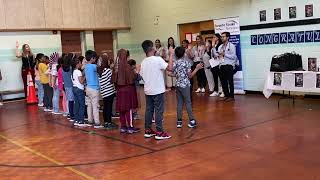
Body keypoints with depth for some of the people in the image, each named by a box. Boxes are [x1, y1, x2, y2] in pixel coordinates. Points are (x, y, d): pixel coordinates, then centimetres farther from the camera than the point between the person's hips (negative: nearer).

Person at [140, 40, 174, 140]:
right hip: (158, 90, -6)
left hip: (148, 90, 6)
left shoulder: (143, 62, 5)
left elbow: (142, 76, 11)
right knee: (159, 111, -1)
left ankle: (148, 131, 18)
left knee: (149, 110, 12)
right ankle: (159, 132, 2)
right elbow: (170, 68, -22)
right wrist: (171, 55, -13)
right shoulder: (158, 59, -15)